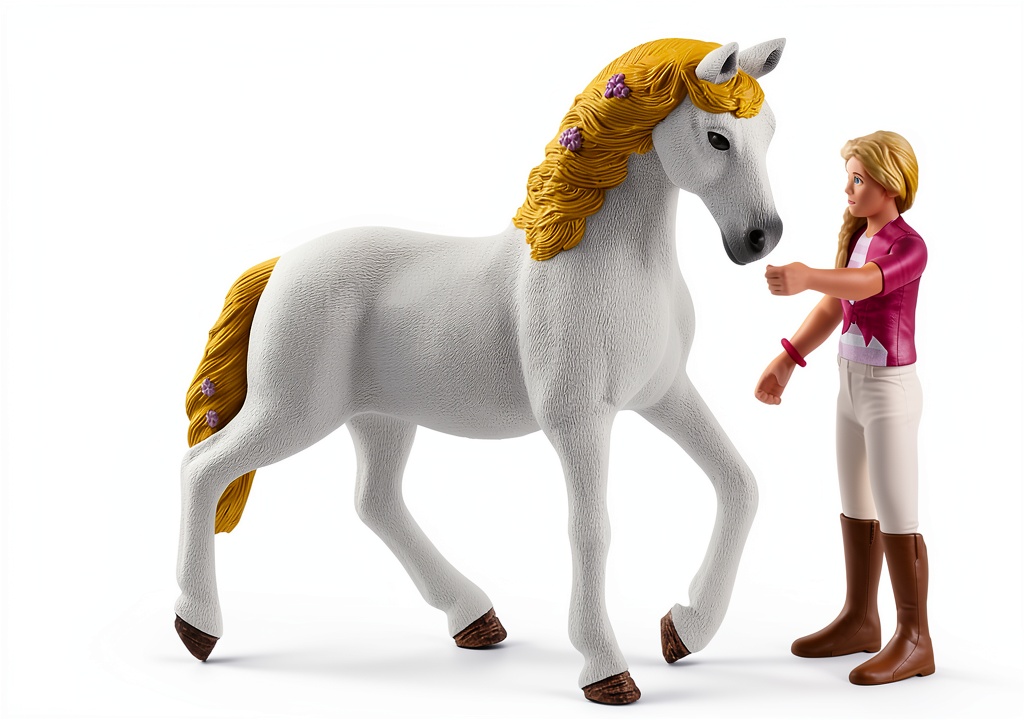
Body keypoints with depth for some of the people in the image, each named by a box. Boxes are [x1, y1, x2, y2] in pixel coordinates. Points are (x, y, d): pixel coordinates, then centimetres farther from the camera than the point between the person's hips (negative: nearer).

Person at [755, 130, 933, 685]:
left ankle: (915, 640, 8)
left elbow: (863, 284, -38)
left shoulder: (908, 246, -17)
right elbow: (833, 308, 12)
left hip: (889, 391, -9)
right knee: (856, 510, 16)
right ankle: (860, 620, 30)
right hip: (852, 385, 9)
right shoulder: (857, 238, 9)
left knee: (895, 520, -3)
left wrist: (806, 277, -56)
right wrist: (786, 361, 5)